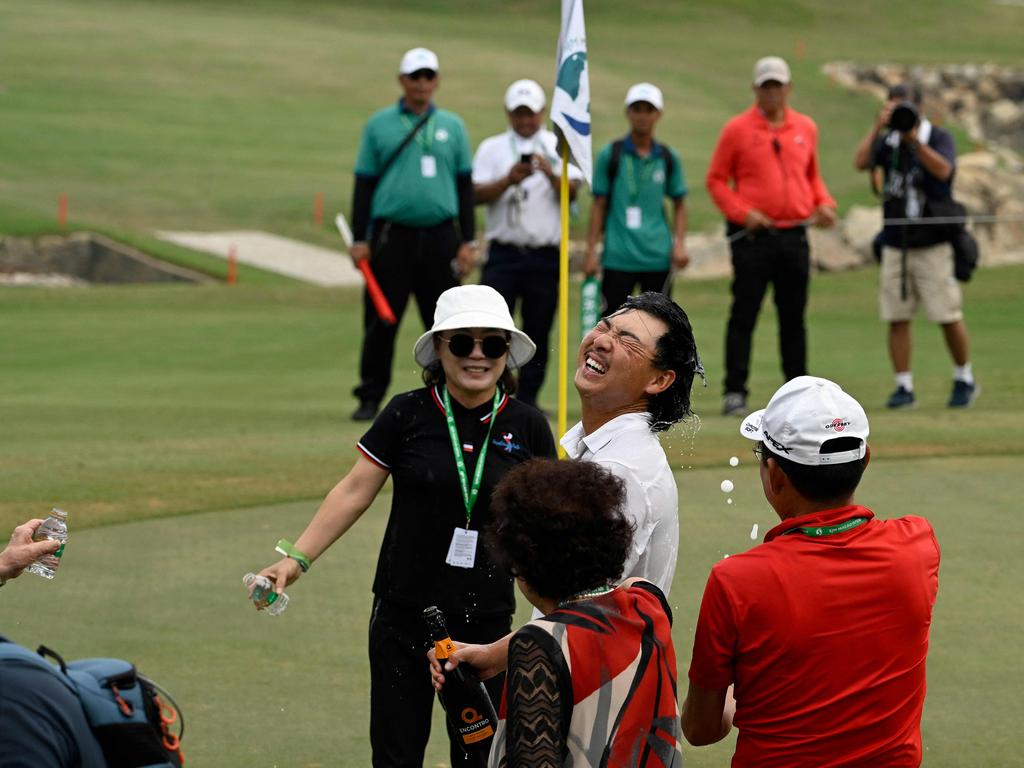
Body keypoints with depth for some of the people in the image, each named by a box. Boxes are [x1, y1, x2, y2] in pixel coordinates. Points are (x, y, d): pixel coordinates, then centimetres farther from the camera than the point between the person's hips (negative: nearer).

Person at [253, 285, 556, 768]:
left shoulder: (527, 428, -1)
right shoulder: (408, 415, -4)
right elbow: (355, 491, -3)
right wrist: (297, 557, -10)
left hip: (486, 620, 1)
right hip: (404, 618, 0)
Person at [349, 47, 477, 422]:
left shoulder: (452, 126, 11)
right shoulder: (379, 125, 6)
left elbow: (465, 184, 12)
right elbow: (364, 184, 6)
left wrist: (467, 241, 5)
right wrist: (359, 240, -1)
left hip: (440, 235, 2)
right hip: (391, 236, -2)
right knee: (381, 321, -2)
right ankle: (371, 397, 6)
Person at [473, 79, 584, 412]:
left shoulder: (558, 147, 10)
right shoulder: (492, 148, 10)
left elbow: (572, 192, -4)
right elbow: (477, 194, -3)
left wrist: (550, 173, -23)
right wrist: (509, 180, -19)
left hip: (545, 256, 1)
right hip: (504, 255, -1)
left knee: (538, 330, 4)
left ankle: (527, 400, 11)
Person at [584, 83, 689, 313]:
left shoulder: (668, 158, 7)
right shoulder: (610, 155, 1)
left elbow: (679, 204, 14)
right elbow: (599, 205, 3)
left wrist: (679, 244, 1)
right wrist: (591, 250, -1)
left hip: (658, 258, 2)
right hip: (618, 257, -2)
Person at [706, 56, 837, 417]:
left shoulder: (806, 128, 12)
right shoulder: (737, 129, 0)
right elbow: (716, 179, 1)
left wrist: (824, 203, 4)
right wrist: (741, 212, -12)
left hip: (794, 235, 4)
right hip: (752, 236, -4)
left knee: (793, 316, 9)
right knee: (744, 313, -5)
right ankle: (735, 391, -4)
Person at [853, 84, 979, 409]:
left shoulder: (939, 138, -2)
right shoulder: (887, 142, 8)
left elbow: (943, 170, -22)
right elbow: (860, 162, -9)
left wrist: (914, 139, -30)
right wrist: (878, 126, -15)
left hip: (933, 244, -4)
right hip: (895, 245, 4)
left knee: (948, 317, -3)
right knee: (896, 318, -1)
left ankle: (964, 379, 16)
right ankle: (904, 387, 5)